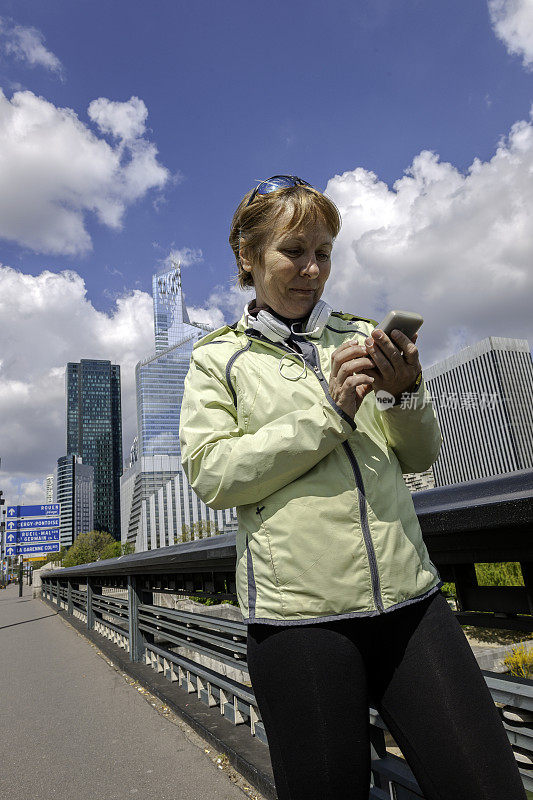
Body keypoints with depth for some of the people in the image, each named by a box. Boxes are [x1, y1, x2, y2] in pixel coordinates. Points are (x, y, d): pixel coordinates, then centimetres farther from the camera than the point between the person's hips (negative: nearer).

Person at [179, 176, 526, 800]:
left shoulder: (361, 336, 13)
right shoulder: (217, 358, 5)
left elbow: (419, 456, 13)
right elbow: (212, 475, -8)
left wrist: (406, 392, -8)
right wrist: (329, 411, -15)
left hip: (408, 594, 3)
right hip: (298, 607, -2)